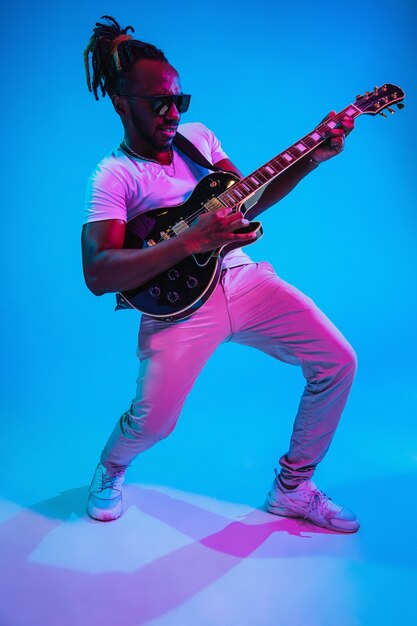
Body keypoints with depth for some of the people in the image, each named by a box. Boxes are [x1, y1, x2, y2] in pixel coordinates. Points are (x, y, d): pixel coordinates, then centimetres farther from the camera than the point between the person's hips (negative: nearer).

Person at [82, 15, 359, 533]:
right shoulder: (112, 176, -7)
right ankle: (111, 468, 26)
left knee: (338, 362, -3)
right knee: (152, 420, -16)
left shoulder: (197, 136, 12)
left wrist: (312, 158, 4)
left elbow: (248, 201, 16)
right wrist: (190, 241, -29)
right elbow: (97, 275, -19)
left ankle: (293, 488, 16)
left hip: (244, 278, 6)